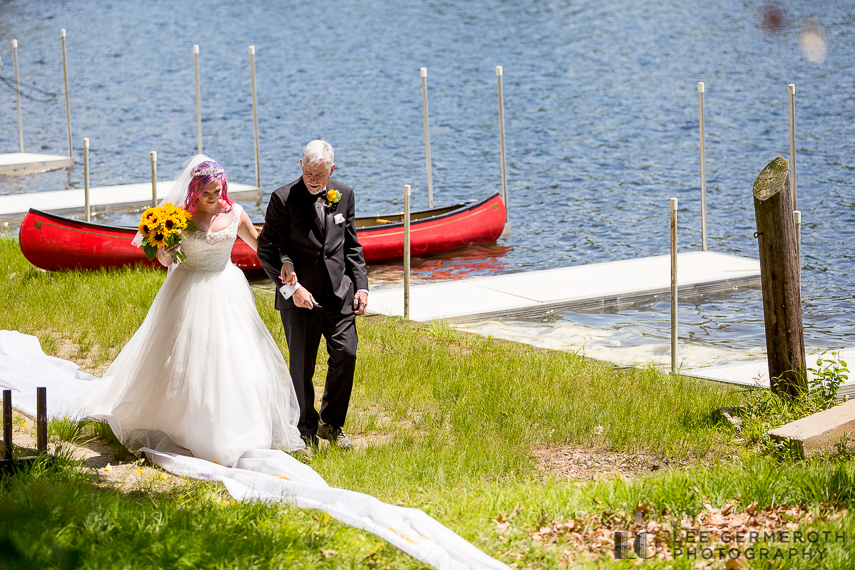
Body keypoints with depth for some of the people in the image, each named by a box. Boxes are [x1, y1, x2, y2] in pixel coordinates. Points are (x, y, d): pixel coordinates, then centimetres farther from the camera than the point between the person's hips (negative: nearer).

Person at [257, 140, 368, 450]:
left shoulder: (344, 195, 5)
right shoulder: (284, 199, -8)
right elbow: (266, 250, -8)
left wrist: (361, 285, 3)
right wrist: (292, 287, -16)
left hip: (338, 292, 3)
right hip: (300, 294, -3)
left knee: (346, 353, -5)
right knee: (302, 366, 4)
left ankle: (331, 423, 14)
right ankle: (306, 430, 20)